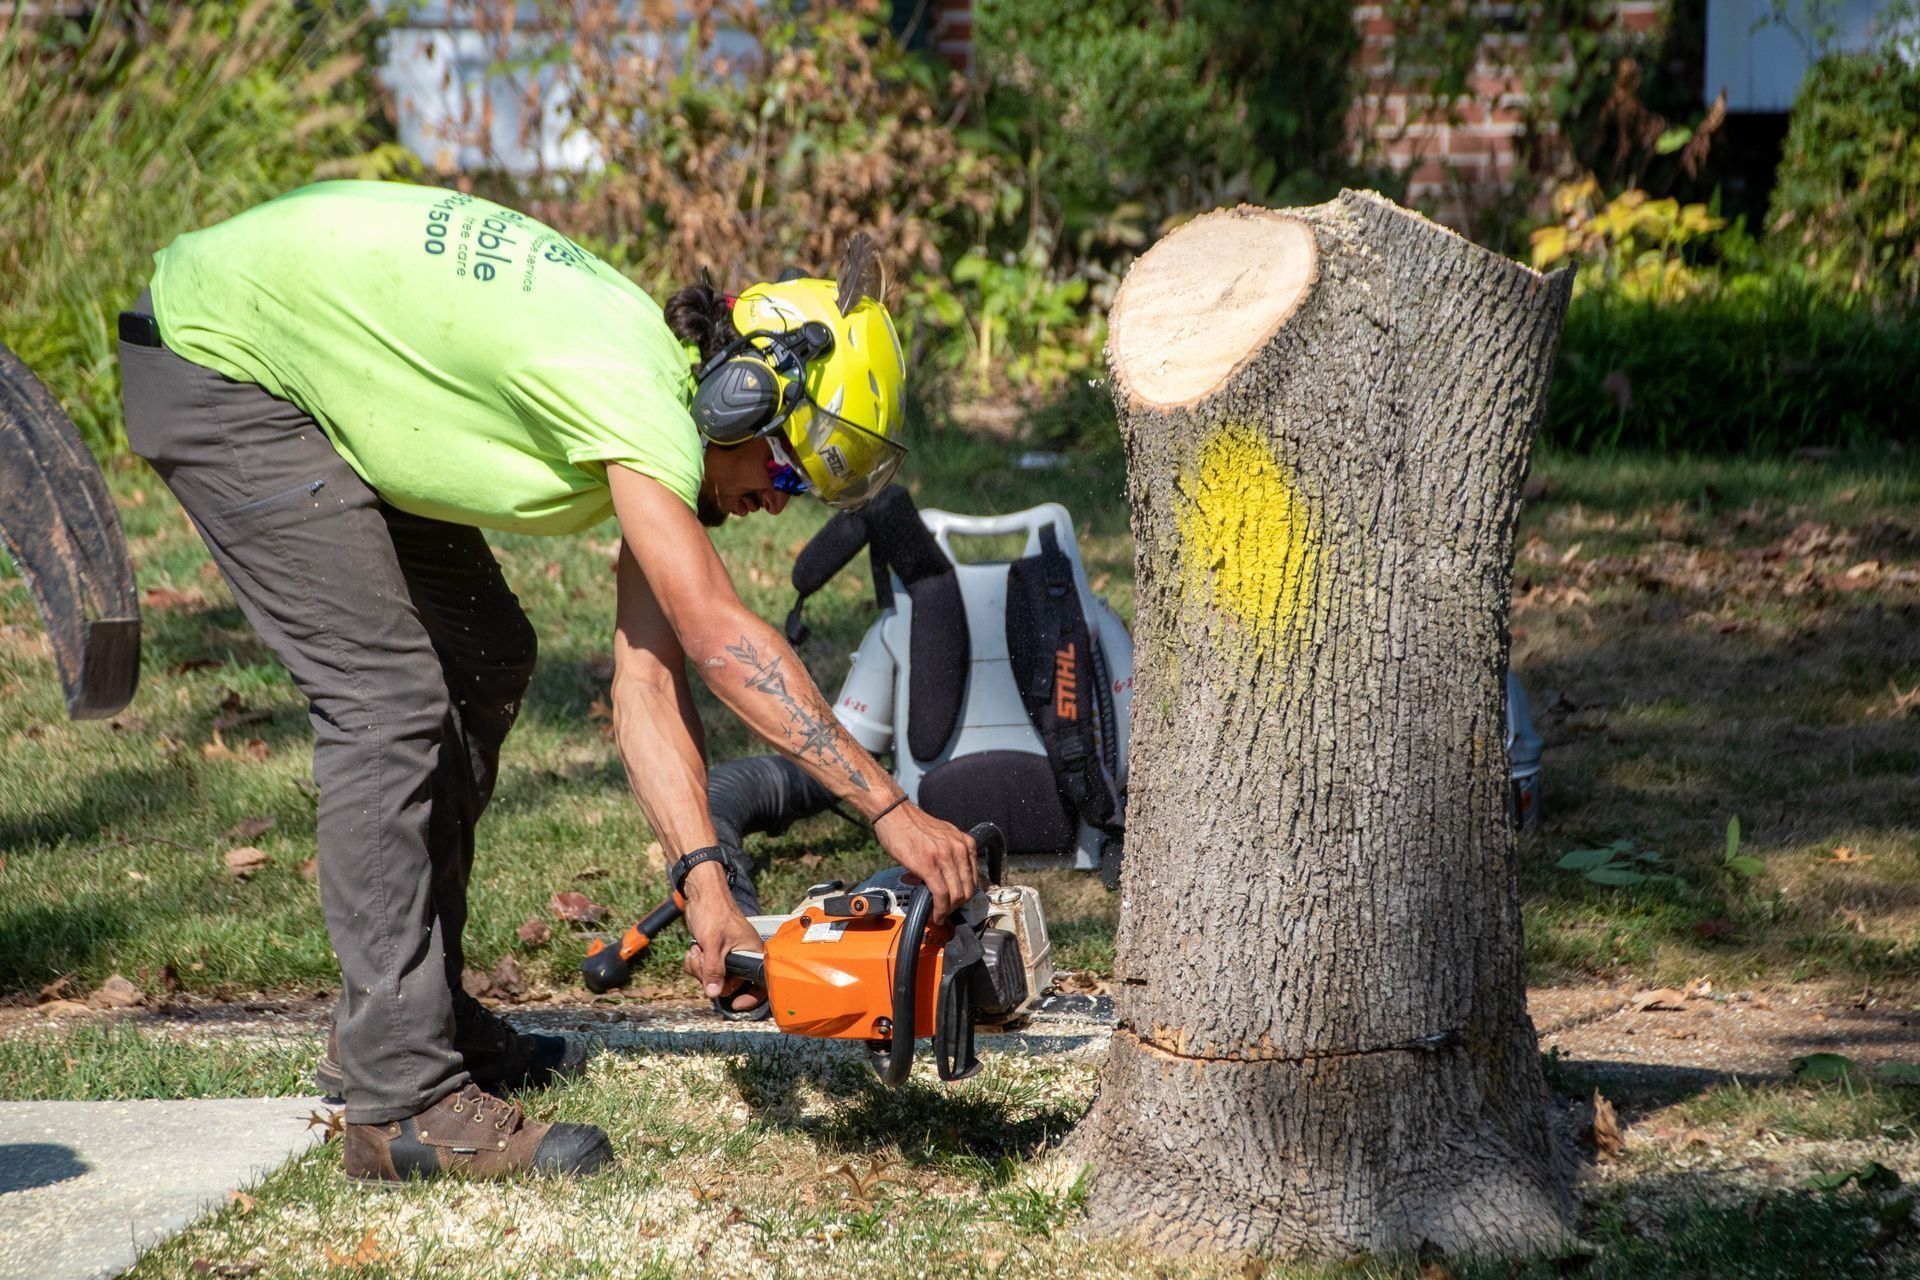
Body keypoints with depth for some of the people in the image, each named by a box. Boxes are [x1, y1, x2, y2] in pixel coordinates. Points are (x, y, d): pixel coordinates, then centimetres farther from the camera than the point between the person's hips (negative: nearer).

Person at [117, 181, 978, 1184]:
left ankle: (406, 1009, 22)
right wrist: (891, 810, -34)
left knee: (483, 658, 12)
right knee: (388, 696, -15)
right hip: (219, 356, -10)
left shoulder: (660, 385, 0)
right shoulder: (634, 392, -28)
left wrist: (704, 883, -13)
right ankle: (403, 1102, -15)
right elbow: (721, 641, -35)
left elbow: (650, 678, -4)